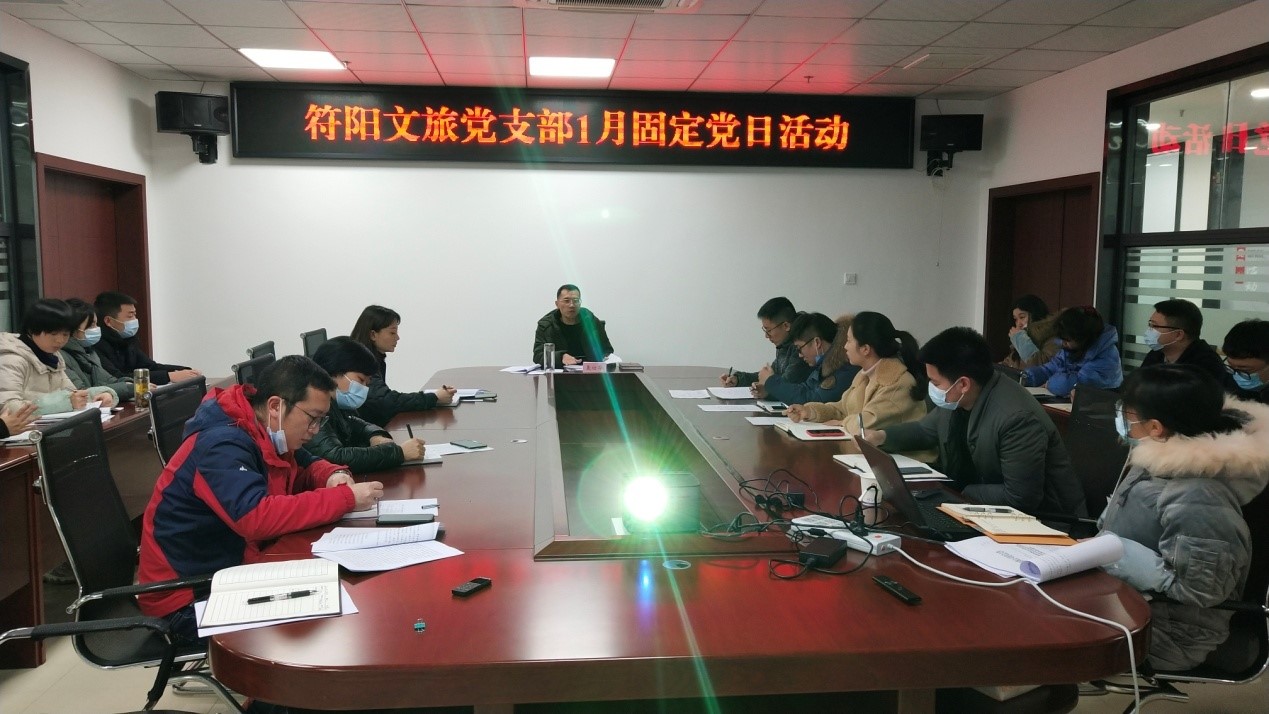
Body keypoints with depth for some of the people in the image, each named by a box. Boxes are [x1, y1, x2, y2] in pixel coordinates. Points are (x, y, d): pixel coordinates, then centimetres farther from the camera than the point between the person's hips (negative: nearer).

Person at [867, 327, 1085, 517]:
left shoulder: (1018, 418, -30)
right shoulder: (955, 399, -6)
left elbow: (1020, 499, -28)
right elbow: (925, 430, 15)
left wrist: (960, 493, -19)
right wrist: (882, 437, 0)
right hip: (988, 508, 8)